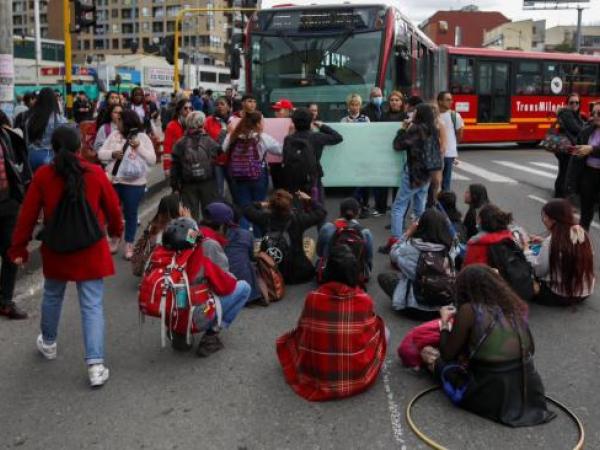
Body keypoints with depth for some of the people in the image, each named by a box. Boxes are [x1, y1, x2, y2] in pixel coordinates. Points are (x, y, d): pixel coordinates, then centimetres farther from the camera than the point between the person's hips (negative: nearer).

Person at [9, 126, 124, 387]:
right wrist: (116, 230, 24)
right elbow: (113, 208, 4)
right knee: (92, 306, 1)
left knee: (52, 296, 26)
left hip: (56, 249, 1)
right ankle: (96, 365, -5)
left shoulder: (43, 175, -7)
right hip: (91, 250, -1)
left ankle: (48, 343, 46)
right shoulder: (96, 173, -7)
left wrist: (19, 248, 6)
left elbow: (28, 215, -4)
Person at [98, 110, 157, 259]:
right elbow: (100, 153, 3)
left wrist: (139, 147, -22)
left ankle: (129, 244, 17)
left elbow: (152, 160, -11)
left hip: (134, 183, -4)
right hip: (113, 180, 4)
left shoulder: (143, 137, -5)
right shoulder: (114, 135, 4)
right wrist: (112, 153, -16)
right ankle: (115, 240, 32)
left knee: (130, 213, 5)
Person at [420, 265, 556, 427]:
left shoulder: (469, 310, -14)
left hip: (492, 395, -5)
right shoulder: (515, 305, 2)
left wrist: (445, 322, 14)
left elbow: (448, 354, -3)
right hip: (528, 390, 5)